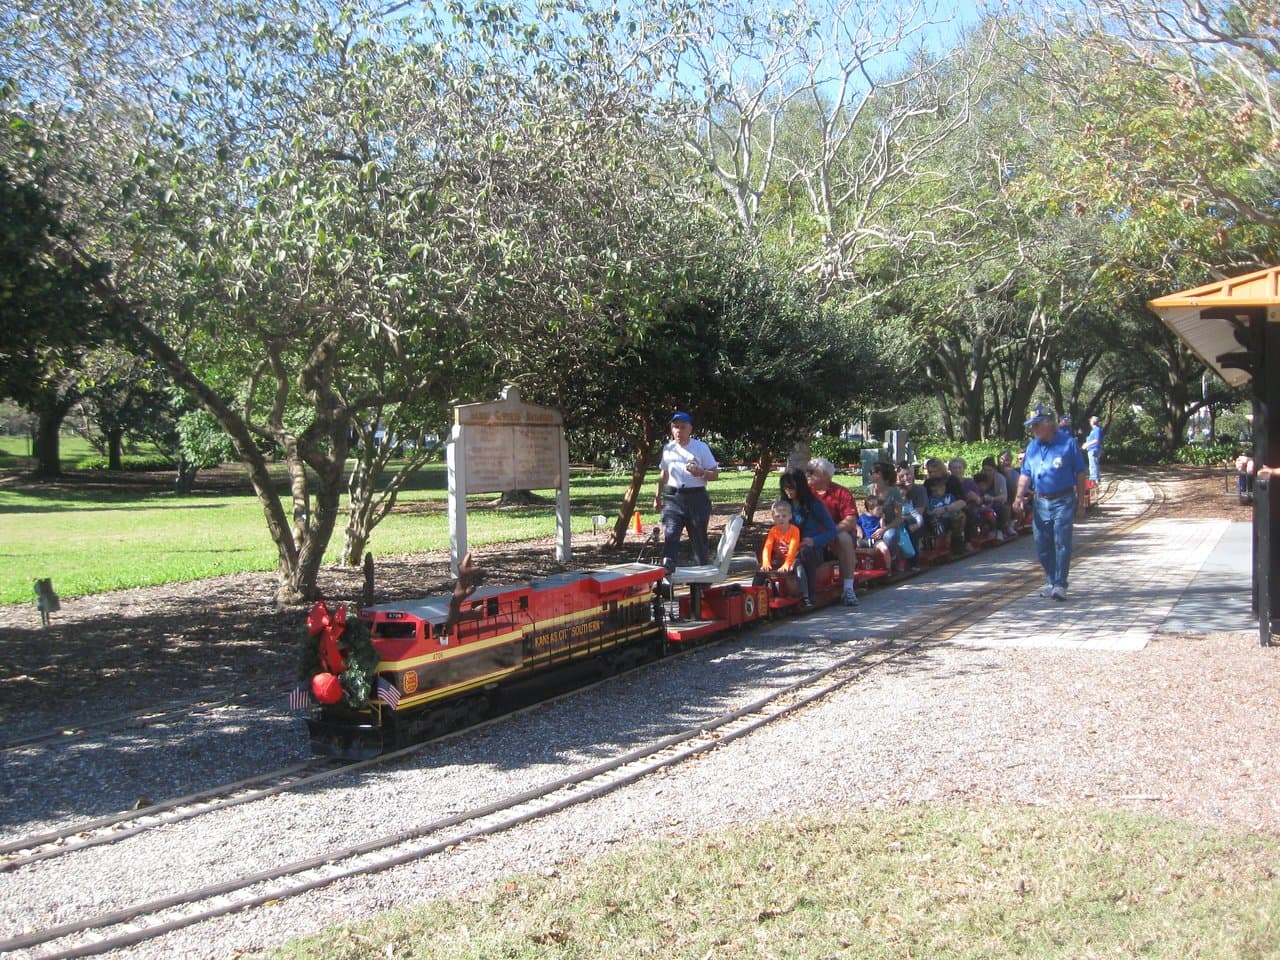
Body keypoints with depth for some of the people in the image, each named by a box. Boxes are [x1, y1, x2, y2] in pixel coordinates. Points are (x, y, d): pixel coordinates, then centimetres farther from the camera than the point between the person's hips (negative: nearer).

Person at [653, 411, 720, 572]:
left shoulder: (701, 447, 0)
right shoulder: (668, 448, 12)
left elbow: (715, 473, -1)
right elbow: (663, 474, 23)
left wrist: (700, 472, -20)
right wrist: (658, 496, 20)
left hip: (696, 498, -2)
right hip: (672, 497, 2)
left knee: (699, 537, 7)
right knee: (670, 534, -18)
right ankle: (666, 567, -30)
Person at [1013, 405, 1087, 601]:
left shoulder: (1067, 442, -6)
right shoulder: (1032, 446, 7)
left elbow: (1080, 473, -2)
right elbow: (1026, 474, 10)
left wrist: (1080, 500, -2)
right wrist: (1020, 495, -7)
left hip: (1063, 501, -5)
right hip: (1040, 502, 5)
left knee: (1062, 543, -9)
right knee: (1042, 546, 8)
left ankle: (1060, 585, -7)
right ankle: (1052, 582, 22)